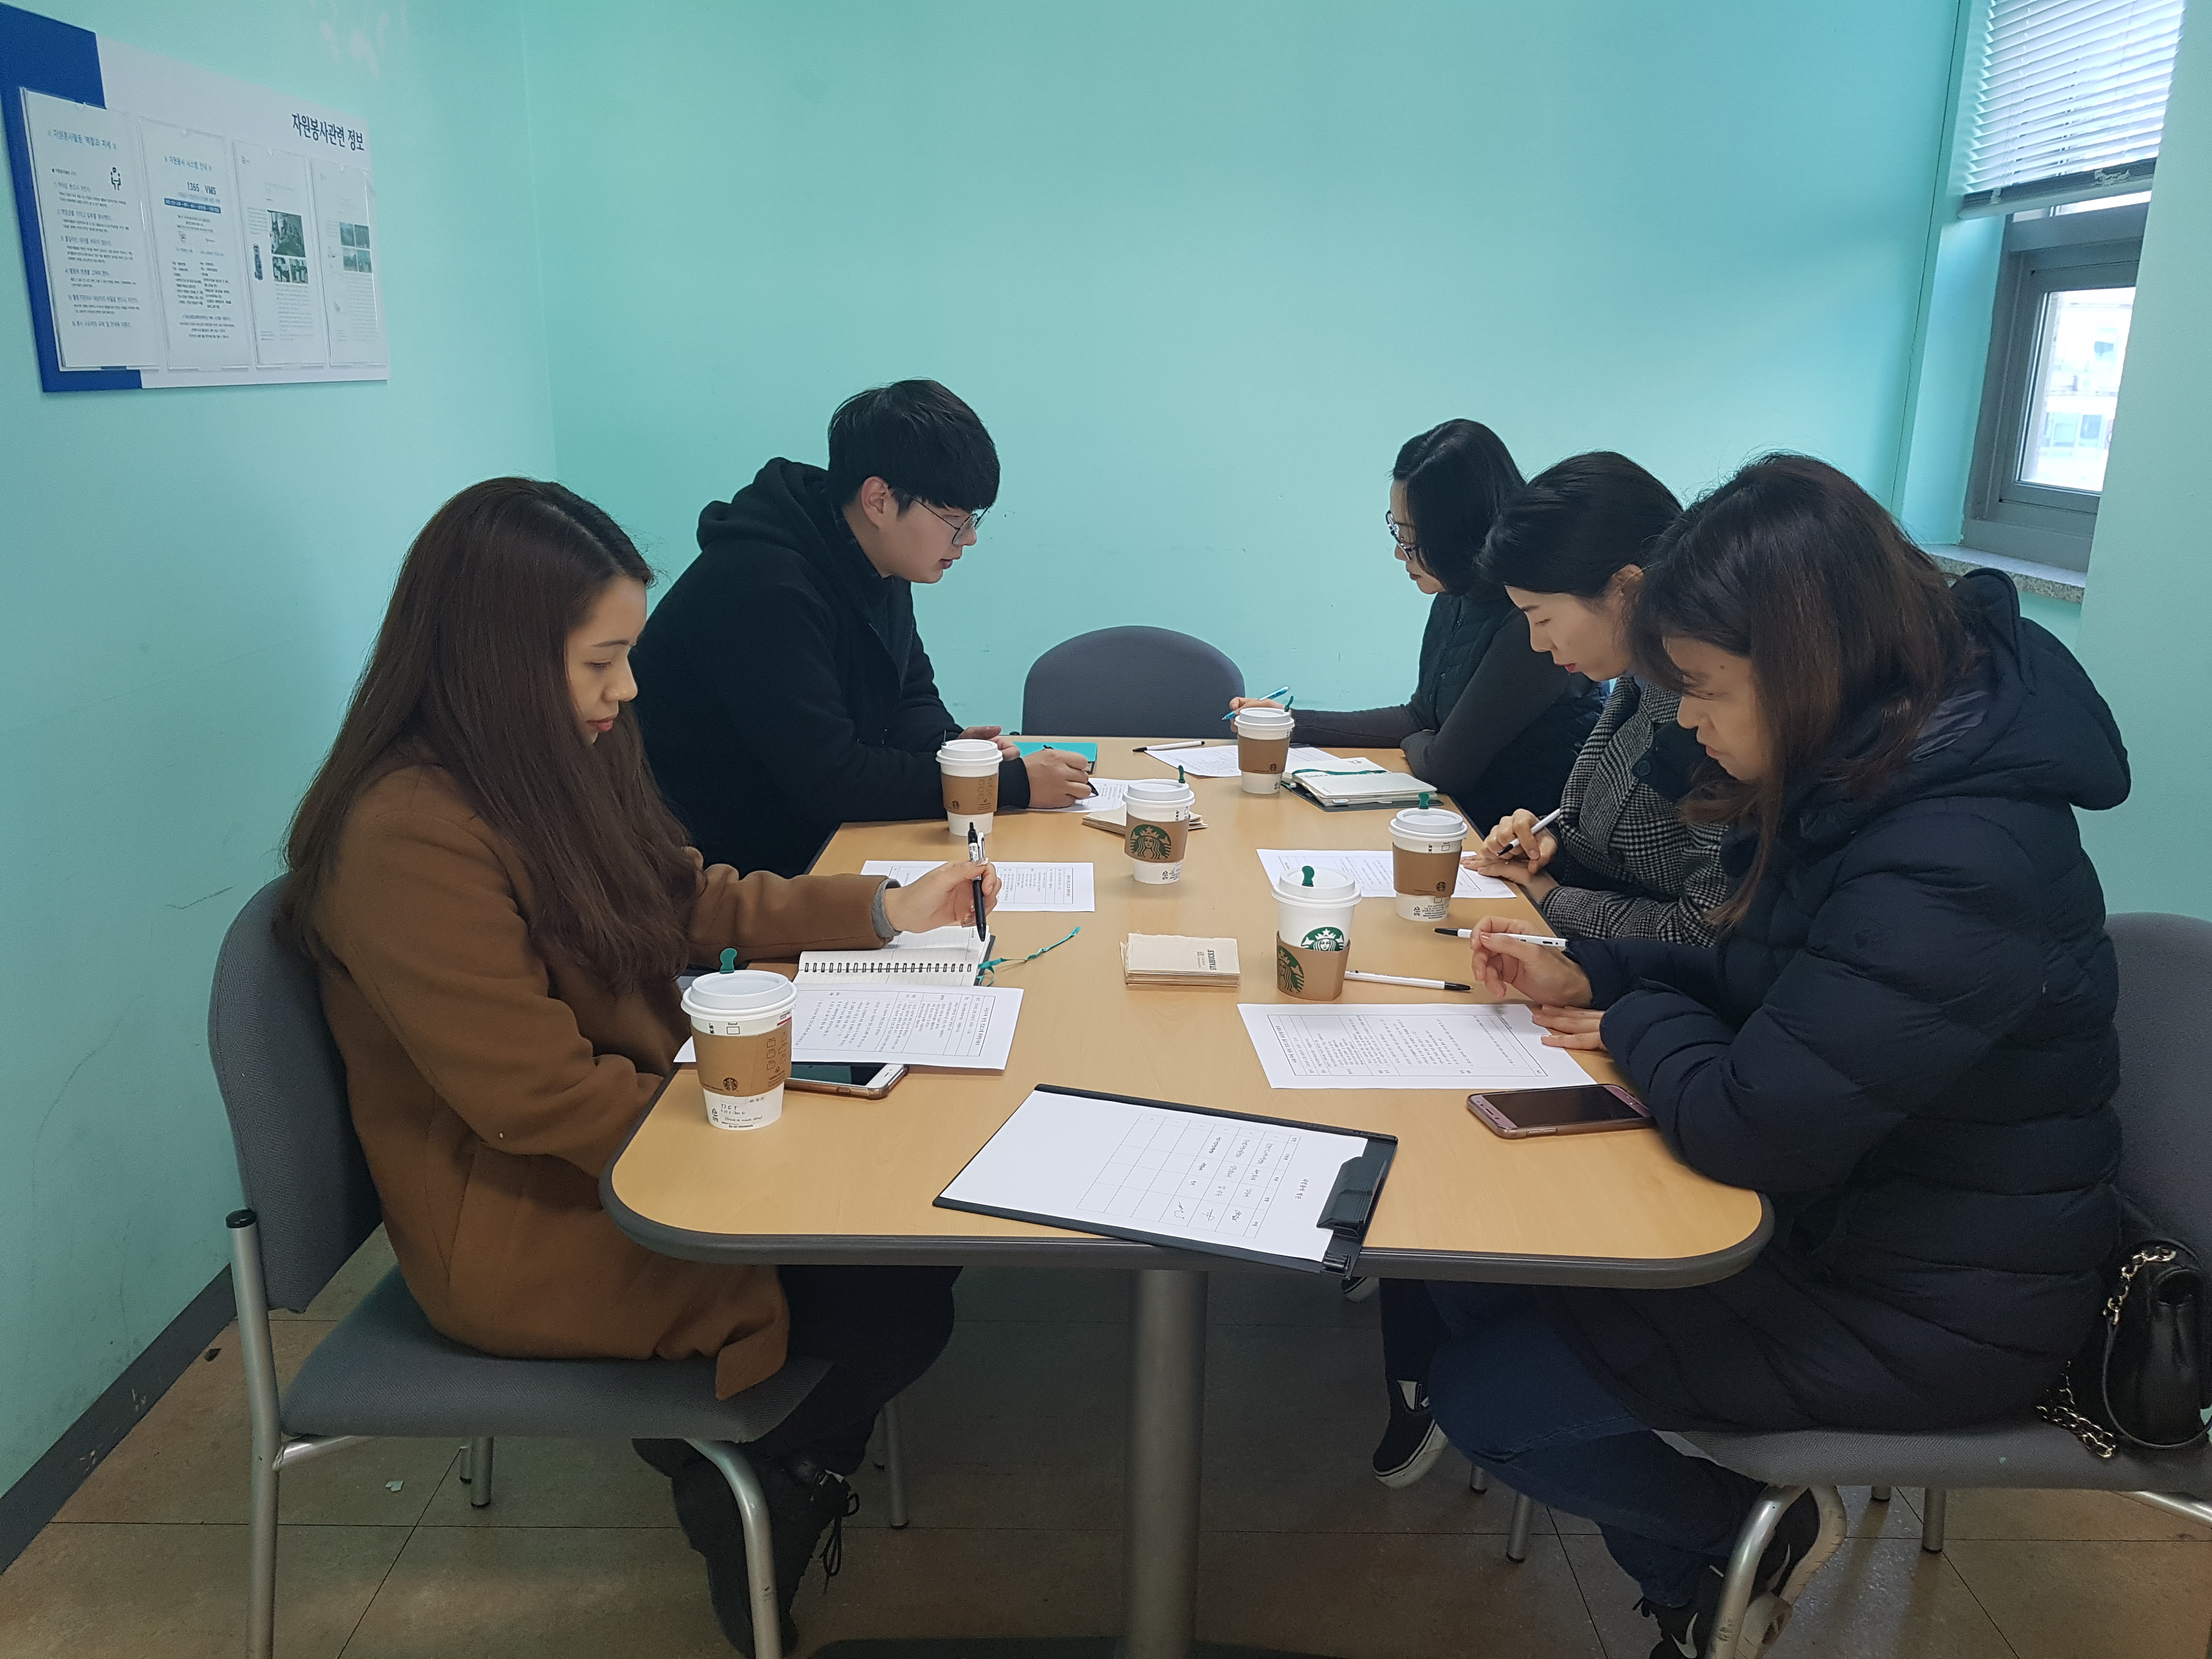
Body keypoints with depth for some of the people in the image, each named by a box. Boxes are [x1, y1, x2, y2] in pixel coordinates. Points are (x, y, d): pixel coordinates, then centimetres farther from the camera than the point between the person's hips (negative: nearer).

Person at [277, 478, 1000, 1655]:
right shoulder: (411, 839, -27)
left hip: (634, 1130, 9)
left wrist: (882, 912, 8)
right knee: (902, 1305, -12)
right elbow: (546, 1102, -25)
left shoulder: (557, 763, 1)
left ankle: (754, 1481, 15)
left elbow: (695, 902, 14)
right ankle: (755, 1504, 16)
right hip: (529, 1235, -9)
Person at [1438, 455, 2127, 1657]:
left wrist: (1640, 1024, -11)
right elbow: (1758, 982, 14)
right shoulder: (1865, 781, -1)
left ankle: (1754, 1541, 18)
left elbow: (1745, 1128, -31)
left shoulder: (1956, 867, -32)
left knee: (1490, 1391, -10)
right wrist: (1585, 974, 0)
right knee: (1474, 1254, 3)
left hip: (1937, 1311, -9)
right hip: (1847, 1208, 9)